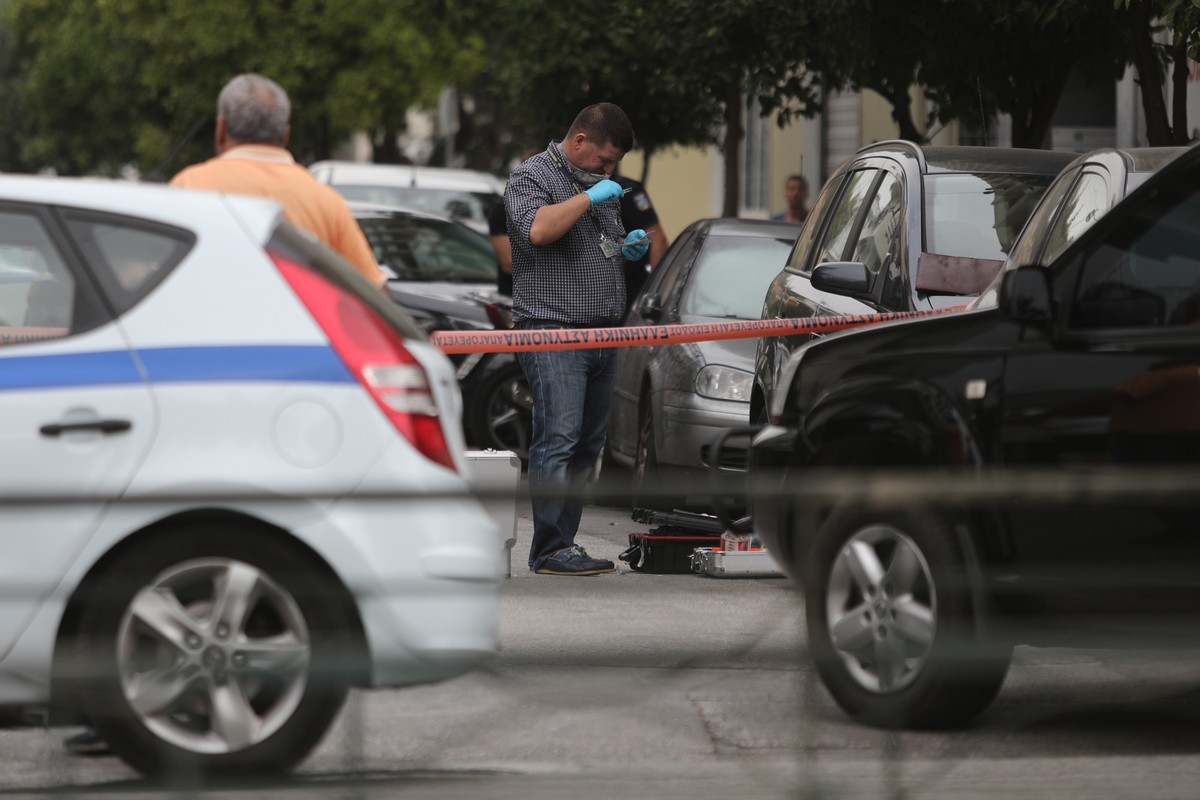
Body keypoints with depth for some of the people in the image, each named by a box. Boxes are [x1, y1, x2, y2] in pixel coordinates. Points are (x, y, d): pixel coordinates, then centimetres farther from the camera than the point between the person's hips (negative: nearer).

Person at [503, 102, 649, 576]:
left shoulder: (603, 186, 22)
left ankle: (564, 542, 7)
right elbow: (538, 229, -23)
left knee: (588, 446, 5)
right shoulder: (531, 177, -3)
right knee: (558, 440, -14)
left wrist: (627, 249, 12)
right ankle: (550, 550, -15)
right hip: (553, 330, -8)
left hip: (602, 335, 8)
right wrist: (588, 199, -15)